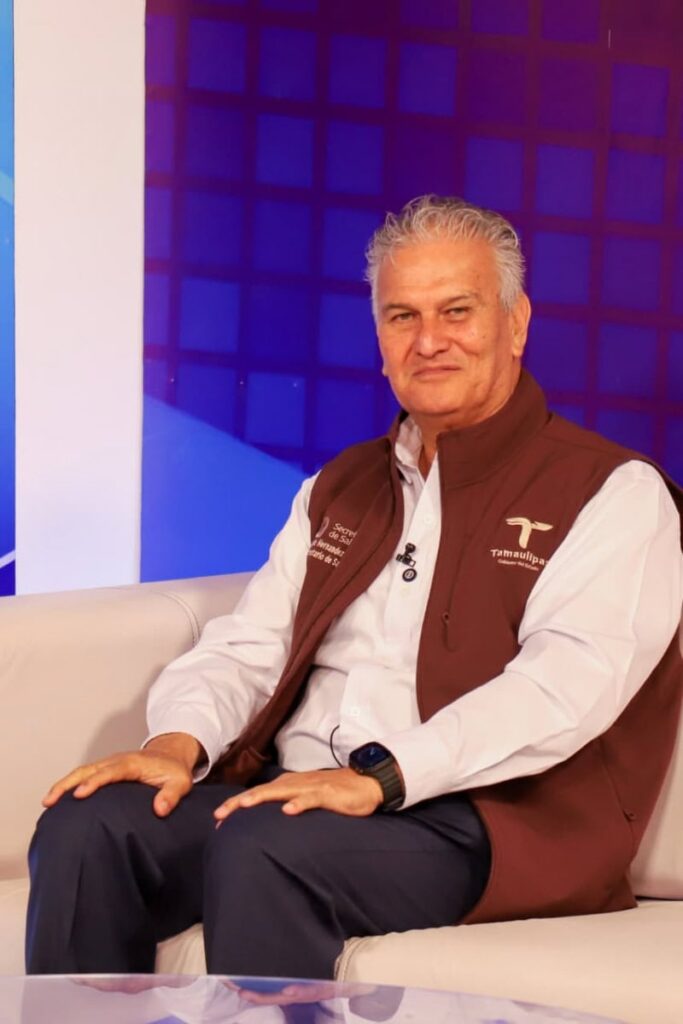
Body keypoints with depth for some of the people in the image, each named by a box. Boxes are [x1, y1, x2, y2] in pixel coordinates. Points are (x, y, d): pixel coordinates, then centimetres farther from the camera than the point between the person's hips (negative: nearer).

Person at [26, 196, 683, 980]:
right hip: (295, 790, 6)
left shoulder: (614, 494, 1)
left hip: (477, 820, -5)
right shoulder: (339, 489, 23)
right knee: (85, 827, -19)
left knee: (265, 848, -34)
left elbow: (569, 680, -15)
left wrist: (380, 776, -26)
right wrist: (179, 741, -6)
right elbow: (247, 646, 17)